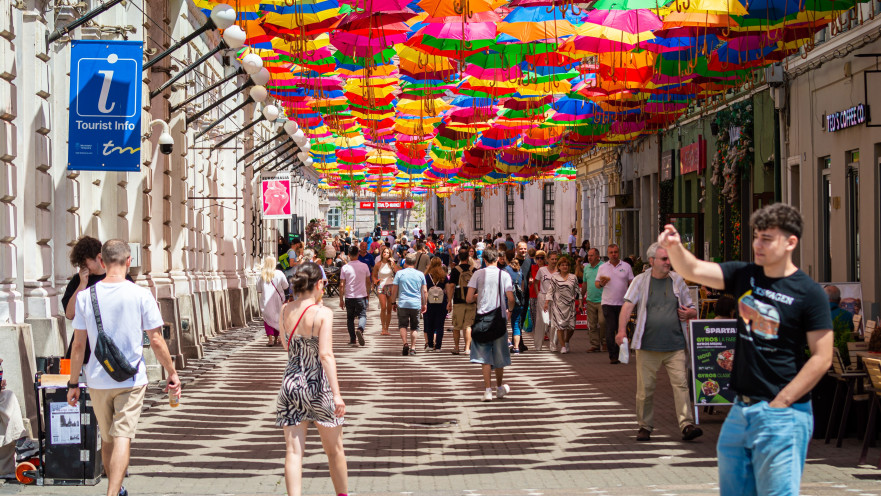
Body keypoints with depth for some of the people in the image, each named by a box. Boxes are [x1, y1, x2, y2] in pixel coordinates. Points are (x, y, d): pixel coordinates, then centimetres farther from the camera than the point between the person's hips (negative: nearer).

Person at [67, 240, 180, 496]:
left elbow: (78, 345, -1)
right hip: (132, 379, -2)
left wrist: (74, 383, 8)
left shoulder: (85, 296, -3)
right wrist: (172, 373, 7)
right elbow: (156, 342, -5)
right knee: (122, 438, -5)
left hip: (97, 380, 3)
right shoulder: (141, 295, -8)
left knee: (107, 439, 17)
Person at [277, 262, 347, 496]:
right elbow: (326, 355, -23)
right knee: (334, 450, 15)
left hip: (291, 385, 4)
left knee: (293, 451, 1)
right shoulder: (323, 313, -14)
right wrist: (337, 394, -25)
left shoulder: (285, 311, 0)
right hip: (318, 388, -4)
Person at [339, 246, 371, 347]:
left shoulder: (344, 268, -4)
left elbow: (342, 285, -4)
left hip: (349, 297, 0)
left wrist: (341, 299, 3)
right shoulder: (364, 266, 0)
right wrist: (368, 295, 19)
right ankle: (360, 329, -26)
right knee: (362, 315, 5)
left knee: (350, 318, 12)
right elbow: (368, 282, 7)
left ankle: (353, 340, 11)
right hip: (361, 296, 0)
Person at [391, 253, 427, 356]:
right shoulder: (420, 274, 3)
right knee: (414, 327, 11)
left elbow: (394, 290, 0)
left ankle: (405, 343, -11)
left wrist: (393, 303, 11)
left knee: (403, 325, 8)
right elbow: (424, 292, 6)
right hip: (416, 305, 1)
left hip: (403, 304, -1)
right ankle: (412, 348, 7)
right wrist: (424, 304, 16)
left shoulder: (399, 273, -2)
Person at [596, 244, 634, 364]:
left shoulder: (626, 266, 6)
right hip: (608, 303, 0)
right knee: (610, 330, -7)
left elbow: (631, 284, 6)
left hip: (623, 303, 0)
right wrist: (601, 284, -14)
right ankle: (612, 356, -6)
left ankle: (620, 354, 17)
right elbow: (596, 283, 9)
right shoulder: (602, 267, 7)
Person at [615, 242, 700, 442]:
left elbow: (692, 309, 20)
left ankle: (687, 425, -12)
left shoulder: (677, 280, 12)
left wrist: (689, 313, -5)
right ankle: (645, 426, 14)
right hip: (648, 345, -1)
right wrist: (622, 330, -22)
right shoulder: (641, 281, 6)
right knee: (645, 388, 3)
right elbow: (628, 305, -7)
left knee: (681, 384, -9)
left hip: (675, 345, 1)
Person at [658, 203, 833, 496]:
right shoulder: (744, 276, 7)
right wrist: (674, 247, -21)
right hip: (741, 409, 6)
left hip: (782, 416, -6)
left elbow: (822, 358, -12)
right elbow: (693, 270, 1)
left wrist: (779, 404, -13)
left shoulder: (809, 293, -10)